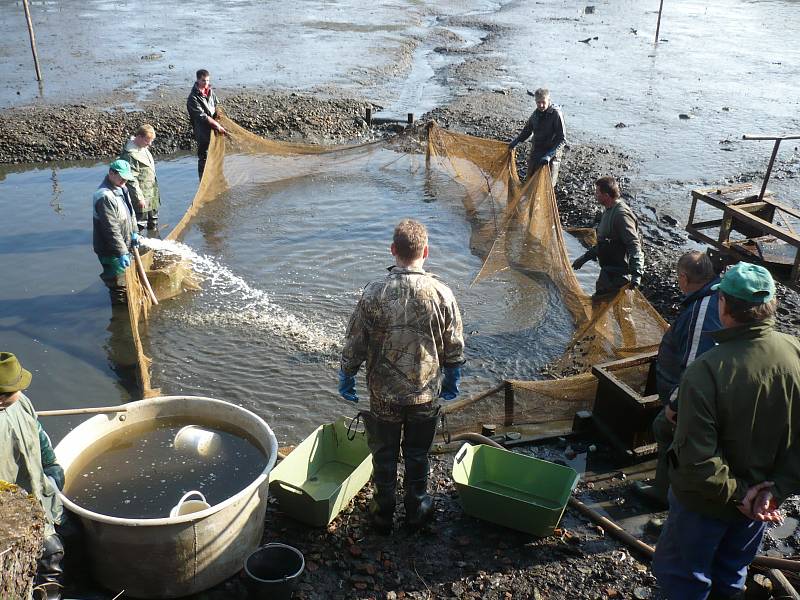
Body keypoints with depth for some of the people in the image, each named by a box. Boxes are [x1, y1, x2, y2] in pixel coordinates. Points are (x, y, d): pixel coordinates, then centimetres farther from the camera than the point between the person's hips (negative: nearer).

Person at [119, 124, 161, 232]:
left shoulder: (144, 148, 7)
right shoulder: (130, 154, -23)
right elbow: (132, 179, -23)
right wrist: (139, 197, -21)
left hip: (152, 193, 10)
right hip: (141, 195, -10)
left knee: (153, 220, 21)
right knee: (140, 222, -2)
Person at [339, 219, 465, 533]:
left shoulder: (374, 294, -18)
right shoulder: (442, 294, -14)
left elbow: (355, 343, -9)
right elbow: (454, 347, -4)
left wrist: (346, 377, 8)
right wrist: (452, 381, 13)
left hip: (383, 394, -1)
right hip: (426, 394, 1)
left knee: (384, 455, 18)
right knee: (417, 455, 20)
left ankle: (383, 513, 33)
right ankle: (416, 510, 36)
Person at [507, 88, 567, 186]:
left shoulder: (556, 114, -19)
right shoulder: (536, 113, 0)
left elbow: (562, 139, -21)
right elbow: (527, 129, 20)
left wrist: (549, 155, -31)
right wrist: (516, 141, 14)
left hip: (551, 153, -6)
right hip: (536, 152, 6)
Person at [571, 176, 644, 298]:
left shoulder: (622, 214, -21)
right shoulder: (608, 212, 12)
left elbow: (634, 245, -25)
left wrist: (636, 273, -32)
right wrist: (585, 257, 29)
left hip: (618, 277, -10)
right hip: (607, 272, 10)